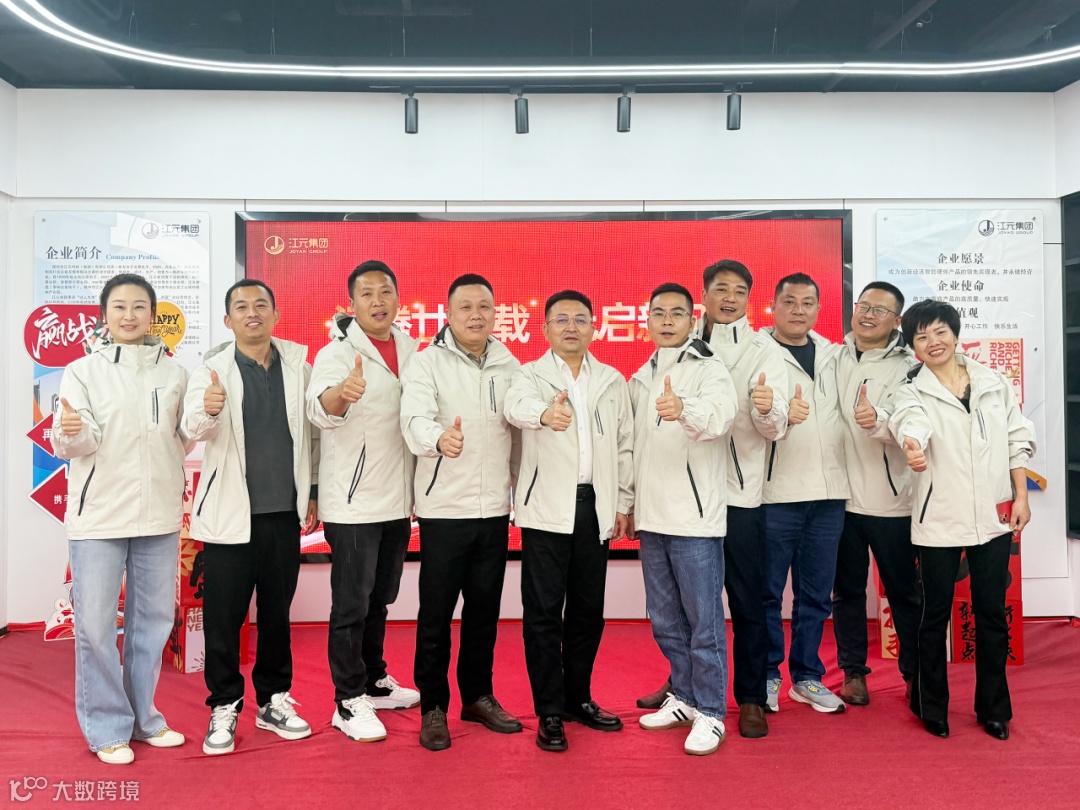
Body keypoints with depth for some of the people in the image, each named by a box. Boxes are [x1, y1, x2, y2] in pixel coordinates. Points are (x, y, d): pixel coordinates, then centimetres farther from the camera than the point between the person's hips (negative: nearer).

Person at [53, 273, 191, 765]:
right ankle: (107, 728, 16)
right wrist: (68, 432, -31)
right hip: (98, 515, -3)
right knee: (95, 624, 0)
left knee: (153, 619, 12)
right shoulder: (83, 371, 1)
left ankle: (142, 717, 28)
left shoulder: (174, 373, 8)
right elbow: (78, 444, -8)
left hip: (160, 515, 3)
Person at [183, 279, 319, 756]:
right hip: (230, 513, -2)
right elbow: (194, 427, -19)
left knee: (277, 611, 13)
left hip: (285, 511, 2)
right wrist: (207, 411, -42)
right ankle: (224, 707, 22)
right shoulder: (212, 370, -3)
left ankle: (273, 701, 28)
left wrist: (312, 493, 8)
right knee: (223, 615, 5)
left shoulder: (298, 365, 4)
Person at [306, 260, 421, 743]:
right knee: (351, 606, 2)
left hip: (397, 501, 6)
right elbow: (320, 409, -32)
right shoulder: (337, 353, -12)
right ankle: (349, 702, 16)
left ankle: (374, 682, 35)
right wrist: (342, 392, -55)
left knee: (379, 600, 19)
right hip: (353, 504, -6)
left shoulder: (410, 350, 7)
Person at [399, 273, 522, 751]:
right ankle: (433, 706, 20)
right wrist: (439, 438, -45)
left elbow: (519, 433, 13)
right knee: (436, 613, 4)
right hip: (444, 508, -4)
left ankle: (478, 696, 31)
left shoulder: (509, 366, 8)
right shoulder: (427, 363, -6)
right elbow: (415, 417, -23)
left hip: (495, 508, 4)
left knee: (485, 609, 14)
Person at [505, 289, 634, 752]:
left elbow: (624, 447, 11)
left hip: (595, 507, 3)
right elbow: (517, 405, -23)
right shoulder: (530, 375, 2)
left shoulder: (612, 381, 12)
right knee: (543, 612, 0)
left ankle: (579, 699, 28)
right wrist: (545, 412, -45)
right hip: (547, 508, -3)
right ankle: (550, 713, 12)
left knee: (588, 610, 11)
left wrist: (623, 504, 6)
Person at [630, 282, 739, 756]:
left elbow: (719, 413, -29)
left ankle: (710, 713, 15)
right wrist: (629, 503, 18)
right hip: (652, 516, 7)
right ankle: (684, 698, 32)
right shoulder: (640, 378, 14)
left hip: (696, 515, -6)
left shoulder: (709, 370, -6)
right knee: (665, 619, 16)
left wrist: (683, 409, -50)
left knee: (704, 619, 0)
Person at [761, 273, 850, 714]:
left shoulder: (832, 355, 14)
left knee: (816, 593, 12)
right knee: (768, 591, 3)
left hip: (828, 493, 5)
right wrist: (780, 413, -35)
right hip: (776, 491, -5)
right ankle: (766, 676, 19)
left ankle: (807, 676, 26)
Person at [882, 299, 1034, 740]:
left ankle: (993, 708, 28)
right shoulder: (912, 393, -5)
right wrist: (911, 444, -51)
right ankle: (932, 707, 24)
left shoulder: (993, 383, 7)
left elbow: (1017, 439, 10)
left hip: (994, 517, 3)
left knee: (992, 613, 10)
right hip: (940, 521, -3)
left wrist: (1021, 496, 5)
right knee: (936, 614, 8)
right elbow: (909, 421, -29)